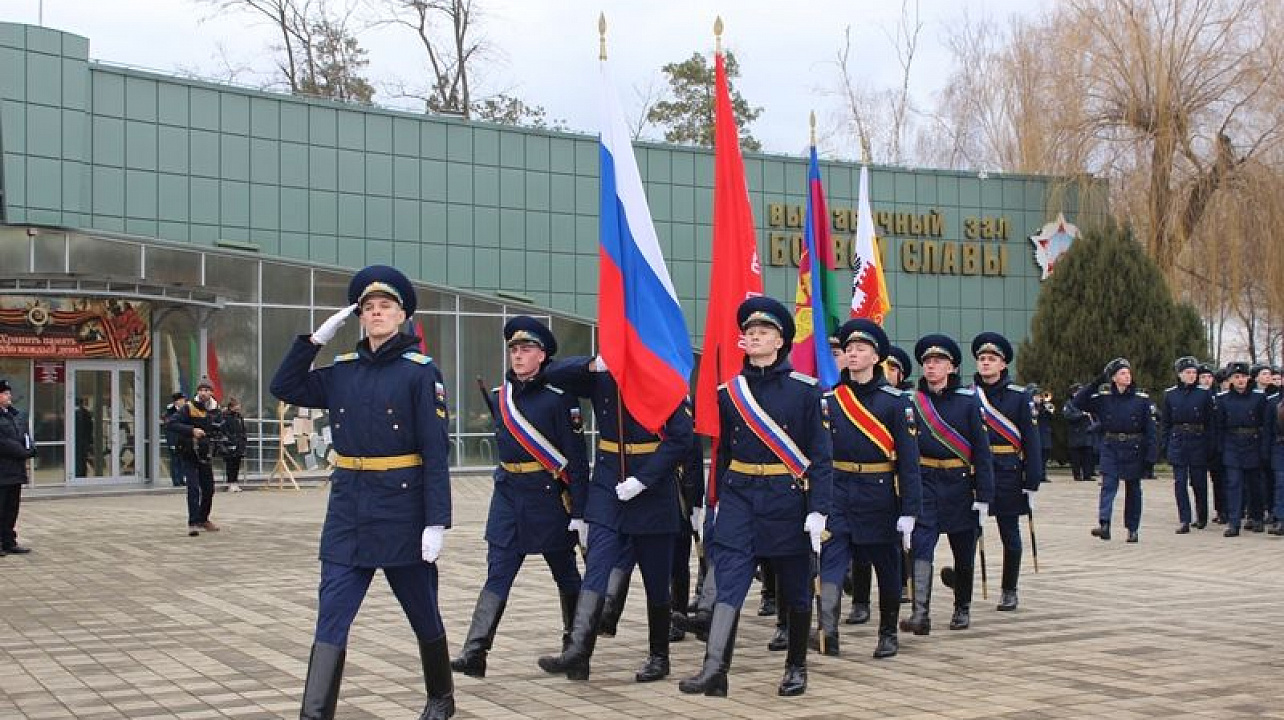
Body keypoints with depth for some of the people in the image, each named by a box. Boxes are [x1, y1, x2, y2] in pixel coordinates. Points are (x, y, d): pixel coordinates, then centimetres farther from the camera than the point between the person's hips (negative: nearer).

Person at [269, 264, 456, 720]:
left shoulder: (420, 371, -7)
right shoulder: (343, 371, 8)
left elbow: (436, 453, -11)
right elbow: (284, 388, 13)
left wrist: (436, 522, -17)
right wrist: (316, 338, 3)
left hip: (402, 512, -4)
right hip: (347, 513, 4)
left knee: (423, 613, 13)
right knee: (330, 618, -3)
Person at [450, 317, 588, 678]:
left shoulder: (559, 398, -11)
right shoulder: (498, 397, 6)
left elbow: (577, 458, -11)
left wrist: (579, 512, -12)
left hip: (549, 496, -4)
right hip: (508, 495, 4)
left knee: (565, 572, 11)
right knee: (497, 573, -4)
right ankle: (475, 652, -10)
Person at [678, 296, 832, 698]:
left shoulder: (804, 389, -4)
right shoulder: (728, 391, 6)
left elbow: (820, 454, -5)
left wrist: (818, 510, -12)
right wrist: (718, 502, 14)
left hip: (788, 499, -2)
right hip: (739, 498, 2)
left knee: (795, 590, 9)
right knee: (728, 582, -11)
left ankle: (796, 667, 25)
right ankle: (715, 669, -16)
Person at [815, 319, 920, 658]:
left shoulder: (895, 401, -4)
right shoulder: (830, 399, 4)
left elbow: (908, 459, -7)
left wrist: (909, 511, -12)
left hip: (880, 497, -1)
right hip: (838, 494, 2)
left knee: (887, 568, 11)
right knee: (830, 563, -14)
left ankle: (888, 633, 26)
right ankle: (827, 631, -23)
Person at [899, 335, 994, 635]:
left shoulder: (968, 401, -4)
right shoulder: (912, 401, 2)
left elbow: (981, 449, -5)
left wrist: (984, 496, -10)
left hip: (960, 486, 0)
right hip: (925, 484, 0)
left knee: (964, 552, 12)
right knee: (920, 546, -15)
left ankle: (962, 609, 31)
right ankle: (921, 614, -19)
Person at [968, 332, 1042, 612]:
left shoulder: (1020, 397, -2)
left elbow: (1032, 442, -4)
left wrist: (1032, 483, -8)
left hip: (1009, 474, -1)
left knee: (1010, 535, 8)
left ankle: (1009, 591, 19)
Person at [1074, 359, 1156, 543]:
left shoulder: (1141, 398, -2)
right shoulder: (1103, 397, 1)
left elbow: (1150, 429, -2)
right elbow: (1078, 402, -4)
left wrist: (1151, 456, -8)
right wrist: (1097, 383, -10)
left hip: (1134, 449, 0)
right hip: (1110, 447, 0)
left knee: (1133, 489, 9)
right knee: (1108, 485, -14)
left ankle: (1132, 529, 19)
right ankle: (1104, 525, -24)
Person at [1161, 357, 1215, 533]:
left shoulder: (1204, 393, 0)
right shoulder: (1170, 394, 5)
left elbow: (1210, 421, 1)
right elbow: (1165, 422, 9)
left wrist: (1210, 445, -4)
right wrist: (1164, 444, 3)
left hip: (1198, 441, -1)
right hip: (1178, 442, 1)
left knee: (1199, 482, 7)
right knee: (1180, 482, -4)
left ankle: (1202, 517, 27)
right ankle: (1184, 521, -2)